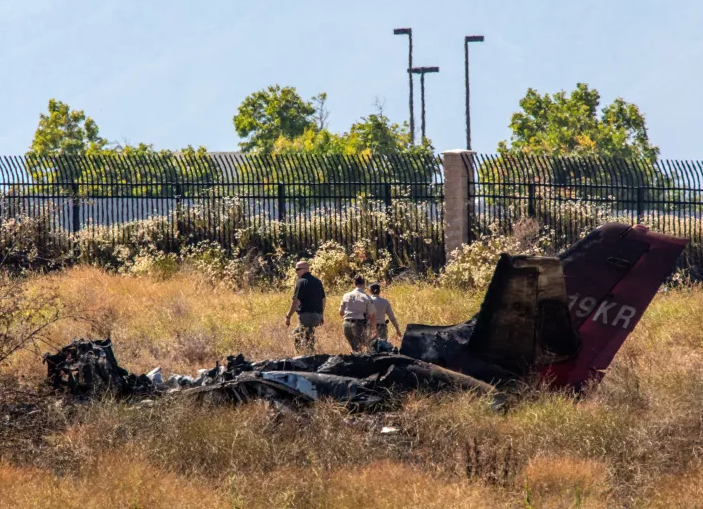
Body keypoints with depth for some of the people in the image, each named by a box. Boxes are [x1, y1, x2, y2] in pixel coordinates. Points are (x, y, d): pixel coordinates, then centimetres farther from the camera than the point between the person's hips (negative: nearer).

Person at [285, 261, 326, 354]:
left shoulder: (301, 282, -11)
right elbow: (323, 299, 18)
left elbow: (296, 301, -16)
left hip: (306, 314, -8)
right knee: (296, 333, 21)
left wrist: (288, 316, -13)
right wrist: (322, 315, 26)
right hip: (317, 316, 8)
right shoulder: (317, 281, 13)